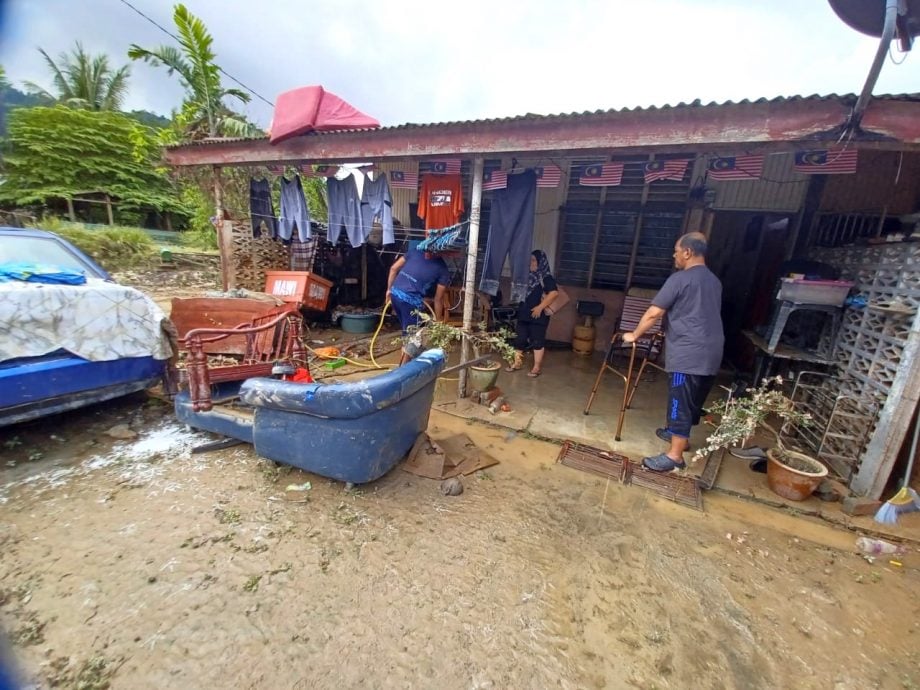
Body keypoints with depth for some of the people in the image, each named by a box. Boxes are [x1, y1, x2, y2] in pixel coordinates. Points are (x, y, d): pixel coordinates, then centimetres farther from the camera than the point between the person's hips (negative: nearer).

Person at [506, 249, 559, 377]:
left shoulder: (546, 277, -9)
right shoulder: (529, 276, 12)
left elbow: (554, 293, -21)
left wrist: (540, 307, -21)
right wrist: (519, 307, 10)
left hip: (538, 315, -7)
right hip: (524, 313, 7)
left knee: (537, 340, 0)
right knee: (520, 338, 10)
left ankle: (537, 367, 9)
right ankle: (517, 363, 23)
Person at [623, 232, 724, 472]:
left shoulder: (680, 279, -12)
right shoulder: (714, 281, 17)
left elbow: (653, 313, -13)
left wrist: (634, 335, 1)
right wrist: (670, 331, 37)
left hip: (688, 353, -9)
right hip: (711, 352, 9)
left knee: (680, 403, -3)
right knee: (693, 401, 21)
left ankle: (674, 454, 3)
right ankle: (680, 435, 38)